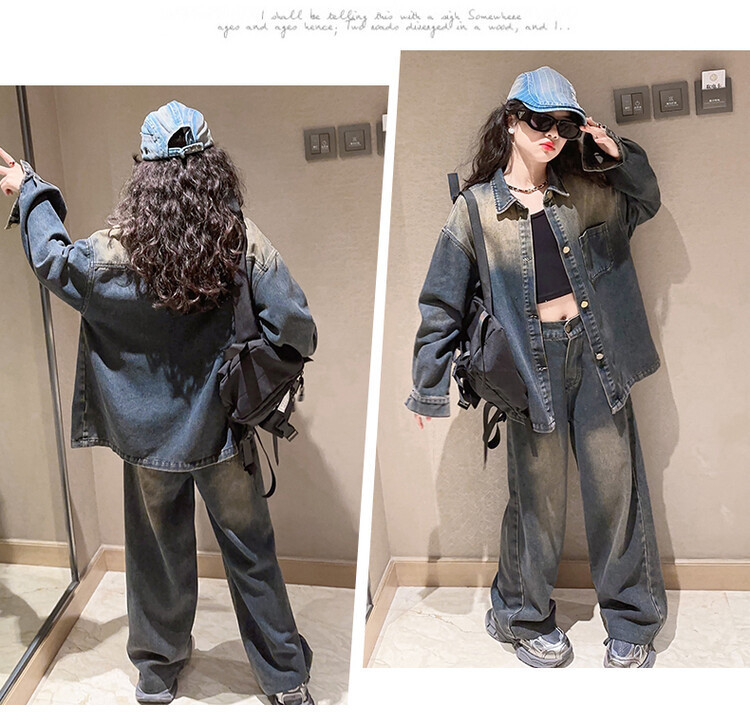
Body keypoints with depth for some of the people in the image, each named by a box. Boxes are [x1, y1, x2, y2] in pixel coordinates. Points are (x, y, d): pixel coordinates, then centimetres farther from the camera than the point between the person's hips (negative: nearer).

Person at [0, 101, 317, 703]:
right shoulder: (246, 244, -15)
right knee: (251, 552, 14)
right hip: (224, 433, 0)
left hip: (149, 437, 1)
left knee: (159, 553, 20)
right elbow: (296, 330, -16)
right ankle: (286, 677, 27)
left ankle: (158, 669, 40)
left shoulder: (116, 252, -14)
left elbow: (52, 260, 4)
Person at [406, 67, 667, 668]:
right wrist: (429, 386, 1)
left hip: (596, 352, 4)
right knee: (540, 494, 3)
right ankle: (524, 616, 26)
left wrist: (618, 155, 7)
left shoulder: (583, 192, 9)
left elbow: (645, 203, 28)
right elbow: (443, 302, 1)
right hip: (533, 359, -3)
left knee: (616, 483, 6)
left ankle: (631, 622, 23)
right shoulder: (477, 208, -2)